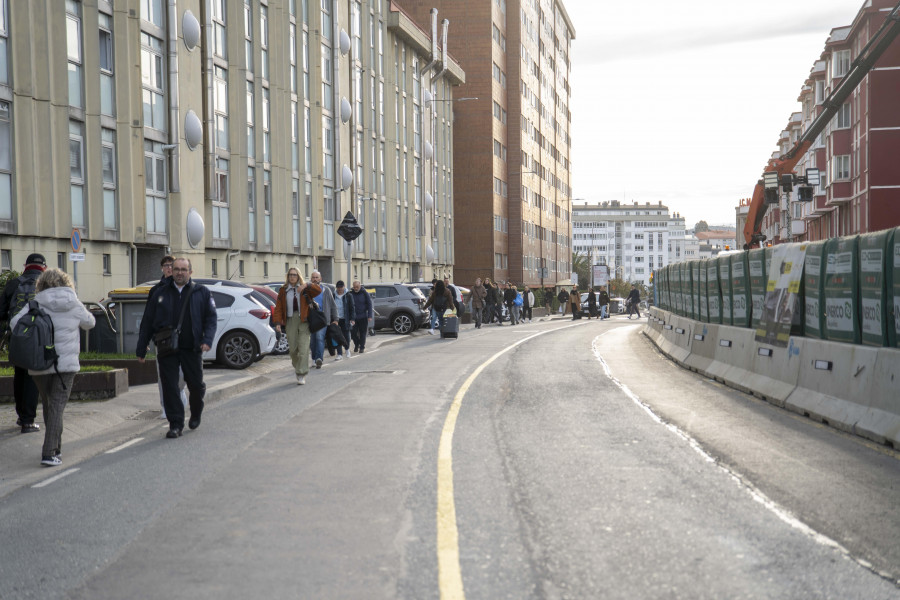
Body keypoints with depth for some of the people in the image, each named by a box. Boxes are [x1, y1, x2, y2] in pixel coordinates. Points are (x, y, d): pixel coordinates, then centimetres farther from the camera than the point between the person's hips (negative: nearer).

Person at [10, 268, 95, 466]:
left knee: (48, 405, 17)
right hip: (66, 363, -1)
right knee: (57, 407, -2)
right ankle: (49, 453, -13)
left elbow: (15, 323, -11)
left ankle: (55, 447, 26)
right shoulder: (74, 305, 1)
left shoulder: (36, 304, -2)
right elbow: (89, 323, 17)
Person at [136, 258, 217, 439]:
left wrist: (207, 340, -11)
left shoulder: (202, 293, 8)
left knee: (196, 385, 5)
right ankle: (175, 425, 4)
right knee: (170, 387, -3)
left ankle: (196, 414, 33)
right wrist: (141, 349, 9)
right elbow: (147, 323, 12)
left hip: (192, 349, -1)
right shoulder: (160, 294, 10)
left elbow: (211, 318, 6)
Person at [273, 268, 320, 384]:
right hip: (290, 321, 1)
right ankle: (297, 366, 32)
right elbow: (278, 308, 3)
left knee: (303, 348, -9)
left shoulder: (305, 289, 6)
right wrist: (278, 323, -8)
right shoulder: (283, 290, 9)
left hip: (304, 321, -1)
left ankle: (301, 375, -7)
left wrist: (306, 285, -23)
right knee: (292, 348, 2)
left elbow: (318, 290, -9)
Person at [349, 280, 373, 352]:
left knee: (362, 333, 1)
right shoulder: (350, 294, 4)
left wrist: (369, 316, -7)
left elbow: (369, 305, 1)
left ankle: (362, 347, 12)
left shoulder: (365, 293, -1)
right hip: (353, 317, 2)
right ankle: (356, 344, 24)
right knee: (353, 333, 0)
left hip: (363, 317, -2)